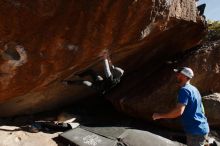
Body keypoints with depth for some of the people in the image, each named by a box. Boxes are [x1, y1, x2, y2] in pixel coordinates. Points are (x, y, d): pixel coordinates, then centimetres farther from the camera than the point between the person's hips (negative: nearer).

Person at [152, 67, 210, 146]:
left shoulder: (184, 90, -19)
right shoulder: (193, 89, 11)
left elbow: (179, 111, -29)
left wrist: (159, 115, -20)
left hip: (195, 131, -9)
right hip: (201, 128, 9)